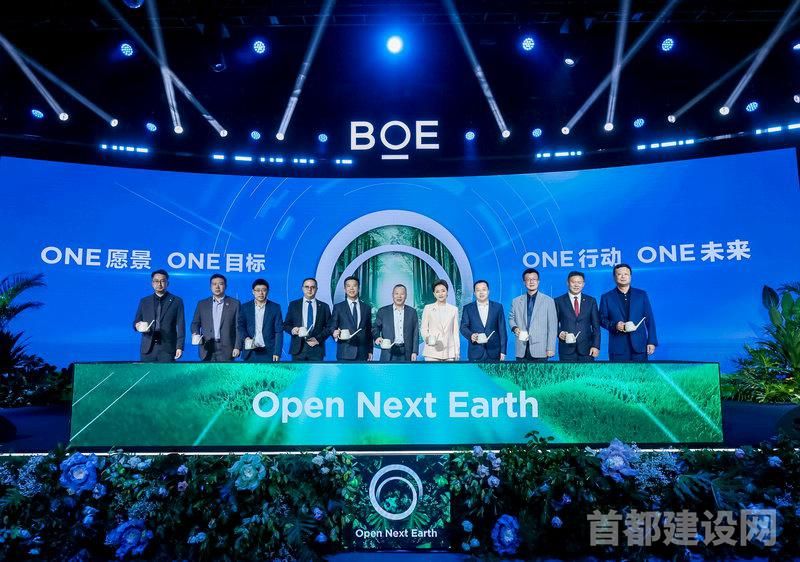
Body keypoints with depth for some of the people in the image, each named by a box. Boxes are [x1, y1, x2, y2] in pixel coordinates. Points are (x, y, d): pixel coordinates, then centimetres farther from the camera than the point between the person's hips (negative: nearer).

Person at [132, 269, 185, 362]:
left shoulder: (177, 301, 5)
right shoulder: (144, 301, 14)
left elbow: (180, 326, 1)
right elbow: (136, 322, 16)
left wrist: (179, 347, -7)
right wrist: (138, 326, -9)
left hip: (168, 349, -2)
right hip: (148, 349, 3)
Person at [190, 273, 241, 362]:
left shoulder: (234, 304, 5)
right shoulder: (202, 304, 13)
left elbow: (238, 327, 2)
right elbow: (195, 323, 15)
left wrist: (237, 347, -5)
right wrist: (195, 334, -7)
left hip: (226, 349, -2)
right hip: (207, 349, 2)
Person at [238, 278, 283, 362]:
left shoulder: (275, 307, 4)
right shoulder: (245, 307, 9)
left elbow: (279, 332, 1)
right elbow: (241, 326, 8)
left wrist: (277, 352, -6)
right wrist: (246, 337, -13)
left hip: (269, 352, -1)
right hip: (250, 352, 1)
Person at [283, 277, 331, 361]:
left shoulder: (324, 306, 11)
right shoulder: (293, 304, 11)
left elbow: (329, 327, 7)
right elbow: (286, 324, 12)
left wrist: (318, 339, -7)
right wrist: (292, 329, -10)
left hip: (316, 349, 0)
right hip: (298, 348, 0)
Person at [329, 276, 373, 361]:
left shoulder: (367, 307, 12)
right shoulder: (338, 307, 6)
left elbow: (369, 331, 14)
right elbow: (331, 327, 4)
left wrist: (370, 350, 10)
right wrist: (334, 333, -19)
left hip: (362, 354, 2)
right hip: (344, 352, -2)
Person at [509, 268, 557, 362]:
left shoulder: (548, 301, 4)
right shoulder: (516, 301, 12)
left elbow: (552, 327, 2)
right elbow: (511, 318, 20)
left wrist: (550, 348, -4)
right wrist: (514, 328, -4)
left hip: (540, 350, -2)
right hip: (522, 350, 2)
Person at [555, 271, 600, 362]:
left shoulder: (591, 301, 9)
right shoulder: (559, 301, 5)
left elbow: (596, 326, 7)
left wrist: (596, 346, -1)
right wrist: (559, 333, -13)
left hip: (586, 348, 1)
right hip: (567, 349, -1)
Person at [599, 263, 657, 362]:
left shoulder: (641, 295, 10)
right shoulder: (607, 297, 7)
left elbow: (649, 320, 8)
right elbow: (602, 320, 7)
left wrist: (651, 342, 1)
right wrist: (614, 325, -13)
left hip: (639, 346, 1)